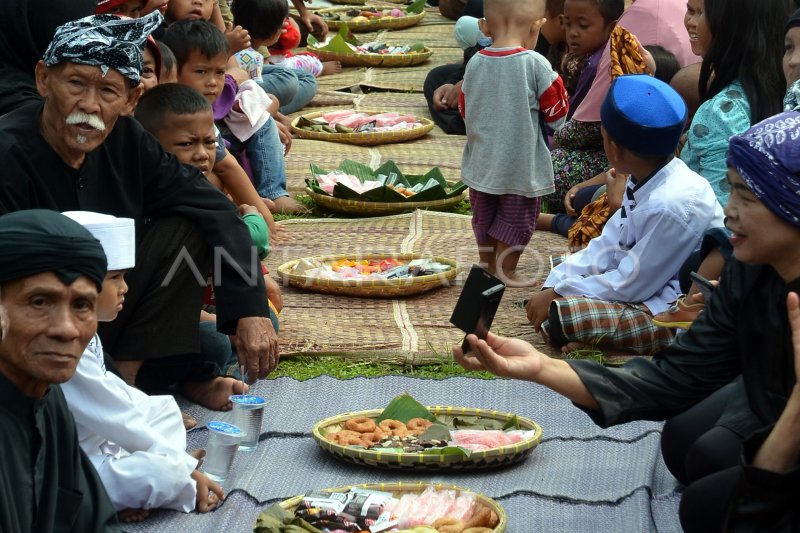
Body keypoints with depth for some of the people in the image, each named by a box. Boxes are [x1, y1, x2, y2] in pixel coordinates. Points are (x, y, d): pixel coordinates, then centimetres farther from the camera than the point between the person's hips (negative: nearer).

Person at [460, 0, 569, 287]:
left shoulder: (475, 63, -6)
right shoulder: (535, 64, -18)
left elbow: (465, 111, 6)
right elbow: (556, 113, -9)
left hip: (482, 162, 4)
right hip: (522, 165, -4)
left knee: (483, 217, 20)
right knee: (516, 220, 11)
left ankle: (487, 268, 34)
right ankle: (506, 273, 18)